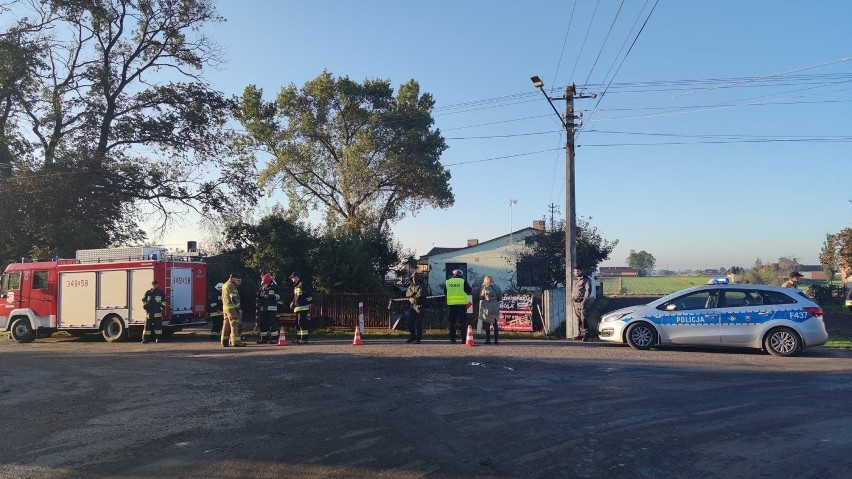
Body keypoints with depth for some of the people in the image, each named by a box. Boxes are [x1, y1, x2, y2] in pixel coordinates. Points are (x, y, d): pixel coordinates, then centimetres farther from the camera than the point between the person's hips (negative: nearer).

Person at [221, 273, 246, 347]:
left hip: (225, 307, 10)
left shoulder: (224, 285, 19)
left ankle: (225, 341, 15)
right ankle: (236, 342, -12)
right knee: (235, 324, -10)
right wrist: (239, 308, -17)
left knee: (226, 324, 12)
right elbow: (234, 298, -18)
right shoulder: (231, 285, -12)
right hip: (232, 308, -10)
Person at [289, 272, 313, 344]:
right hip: (297, 308, 10)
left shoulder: (303, 284, -8)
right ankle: (300, 338, 18)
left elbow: (309, 294, -12)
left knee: (302, 323, -12)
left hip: (303, 307, -10)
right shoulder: (295, 286, 21)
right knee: (298, 324, 12)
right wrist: (292, 303, 17)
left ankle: (304, 339, -12)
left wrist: (309, 304, -13)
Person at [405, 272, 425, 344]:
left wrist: (412, 297, -6)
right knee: (410, 322, 4)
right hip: (412, 306, 6)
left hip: (419, 306, -6)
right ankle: (412, 337, 15)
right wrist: (413, 293, -12)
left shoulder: (421, 286, -2)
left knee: (419, 323, -5)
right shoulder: (410, 286, 16)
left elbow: (419, 295, -14)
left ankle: (418, 338, -1)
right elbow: (407, 294, 5)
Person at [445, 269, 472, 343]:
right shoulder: (463, 281, -5)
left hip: (451, 304, 2)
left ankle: (452, 339, 8)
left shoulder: (447, 282, 4)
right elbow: (469, 291, -2)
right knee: (462, 322, 3)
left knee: (452, 323, 9)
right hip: (461, 304, -2)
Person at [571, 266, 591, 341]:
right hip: (576, 302, 8)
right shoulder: (575, 280, 20)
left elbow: (588, 290, -11)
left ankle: (586, 334, -12)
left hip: (582, 302, -8)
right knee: (578, 319, 9)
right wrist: (572, 298, 16)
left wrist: (585, 300, -18)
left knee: (584, 318, -12)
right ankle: (581, 333, 16)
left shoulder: (585, 279, -3)